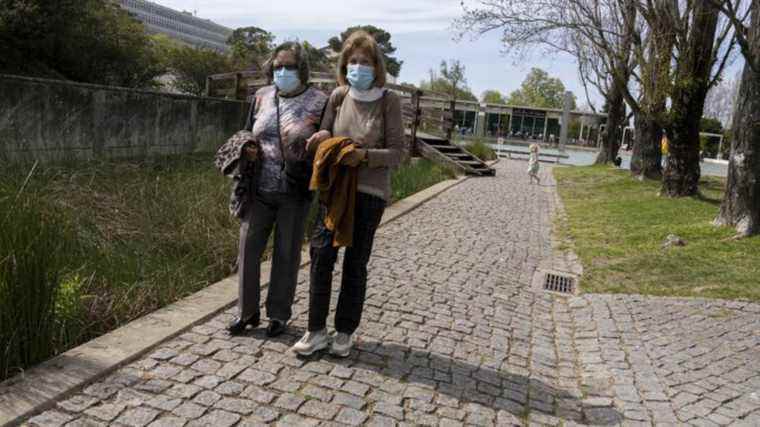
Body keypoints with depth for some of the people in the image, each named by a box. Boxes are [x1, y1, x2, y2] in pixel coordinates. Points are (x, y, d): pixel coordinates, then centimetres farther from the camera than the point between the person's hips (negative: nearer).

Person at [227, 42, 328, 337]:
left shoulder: (319, 102, -3)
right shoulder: (261, 97, 9)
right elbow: (248, 135, 19)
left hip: (294, 193, -3)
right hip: (259, 190, 4)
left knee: (286, 254, 8)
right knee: (248, 249, 6)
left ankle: (279, 314, 25)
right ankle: (247, 311, 24)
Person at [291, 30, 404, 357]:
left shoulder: (388, 101, -6)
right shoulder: (338, 96, 3)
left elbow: (396, 152, -8)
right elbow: (323, 136, 13)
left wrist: (364, 155, -24)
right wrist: (321, 139, -11)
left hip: (369, 191, -3)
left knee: (355, 263, 7)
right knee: (321, 254, -2)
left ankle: (345, 332, 22)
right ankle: (316, 331, 12)